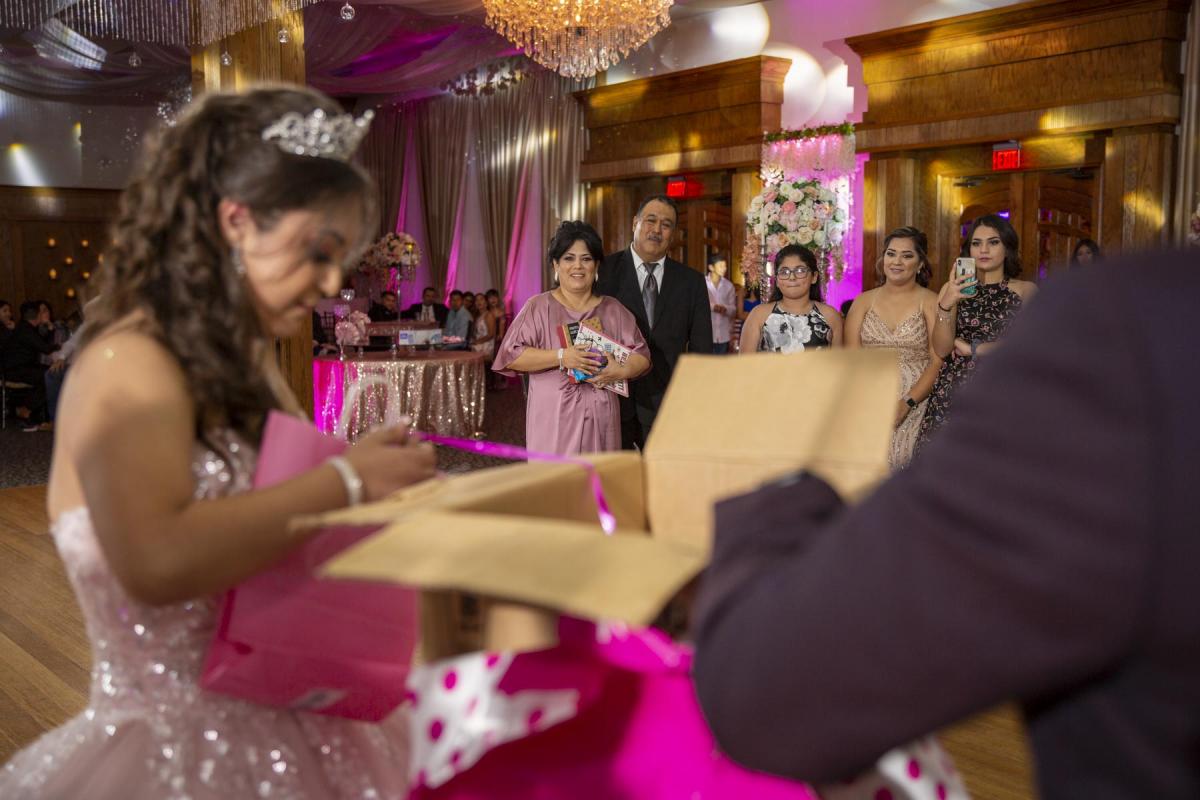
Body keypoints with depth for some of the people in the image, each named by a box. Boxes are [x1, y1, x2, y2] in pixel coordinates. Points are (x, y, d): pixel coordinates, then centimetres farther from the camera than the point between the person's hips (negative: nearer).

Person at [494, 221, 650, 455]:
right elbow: (511, 354, -7)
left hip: (601, 418, 3)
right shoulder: (539, 307, 3)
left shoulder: (613, 310, 12)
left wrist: (622, 371, -12)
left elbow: (642, 355, 9)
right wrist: (560, 357, -16)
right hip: (554, 420, -3)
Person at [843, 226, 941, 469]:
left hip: (916, 406, -2)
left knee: (906, 466, -13)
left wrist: (906, 404, -16)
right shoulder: (863, 301, 10)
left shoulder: (931, 302, 1)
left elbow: (938, 362, -6)